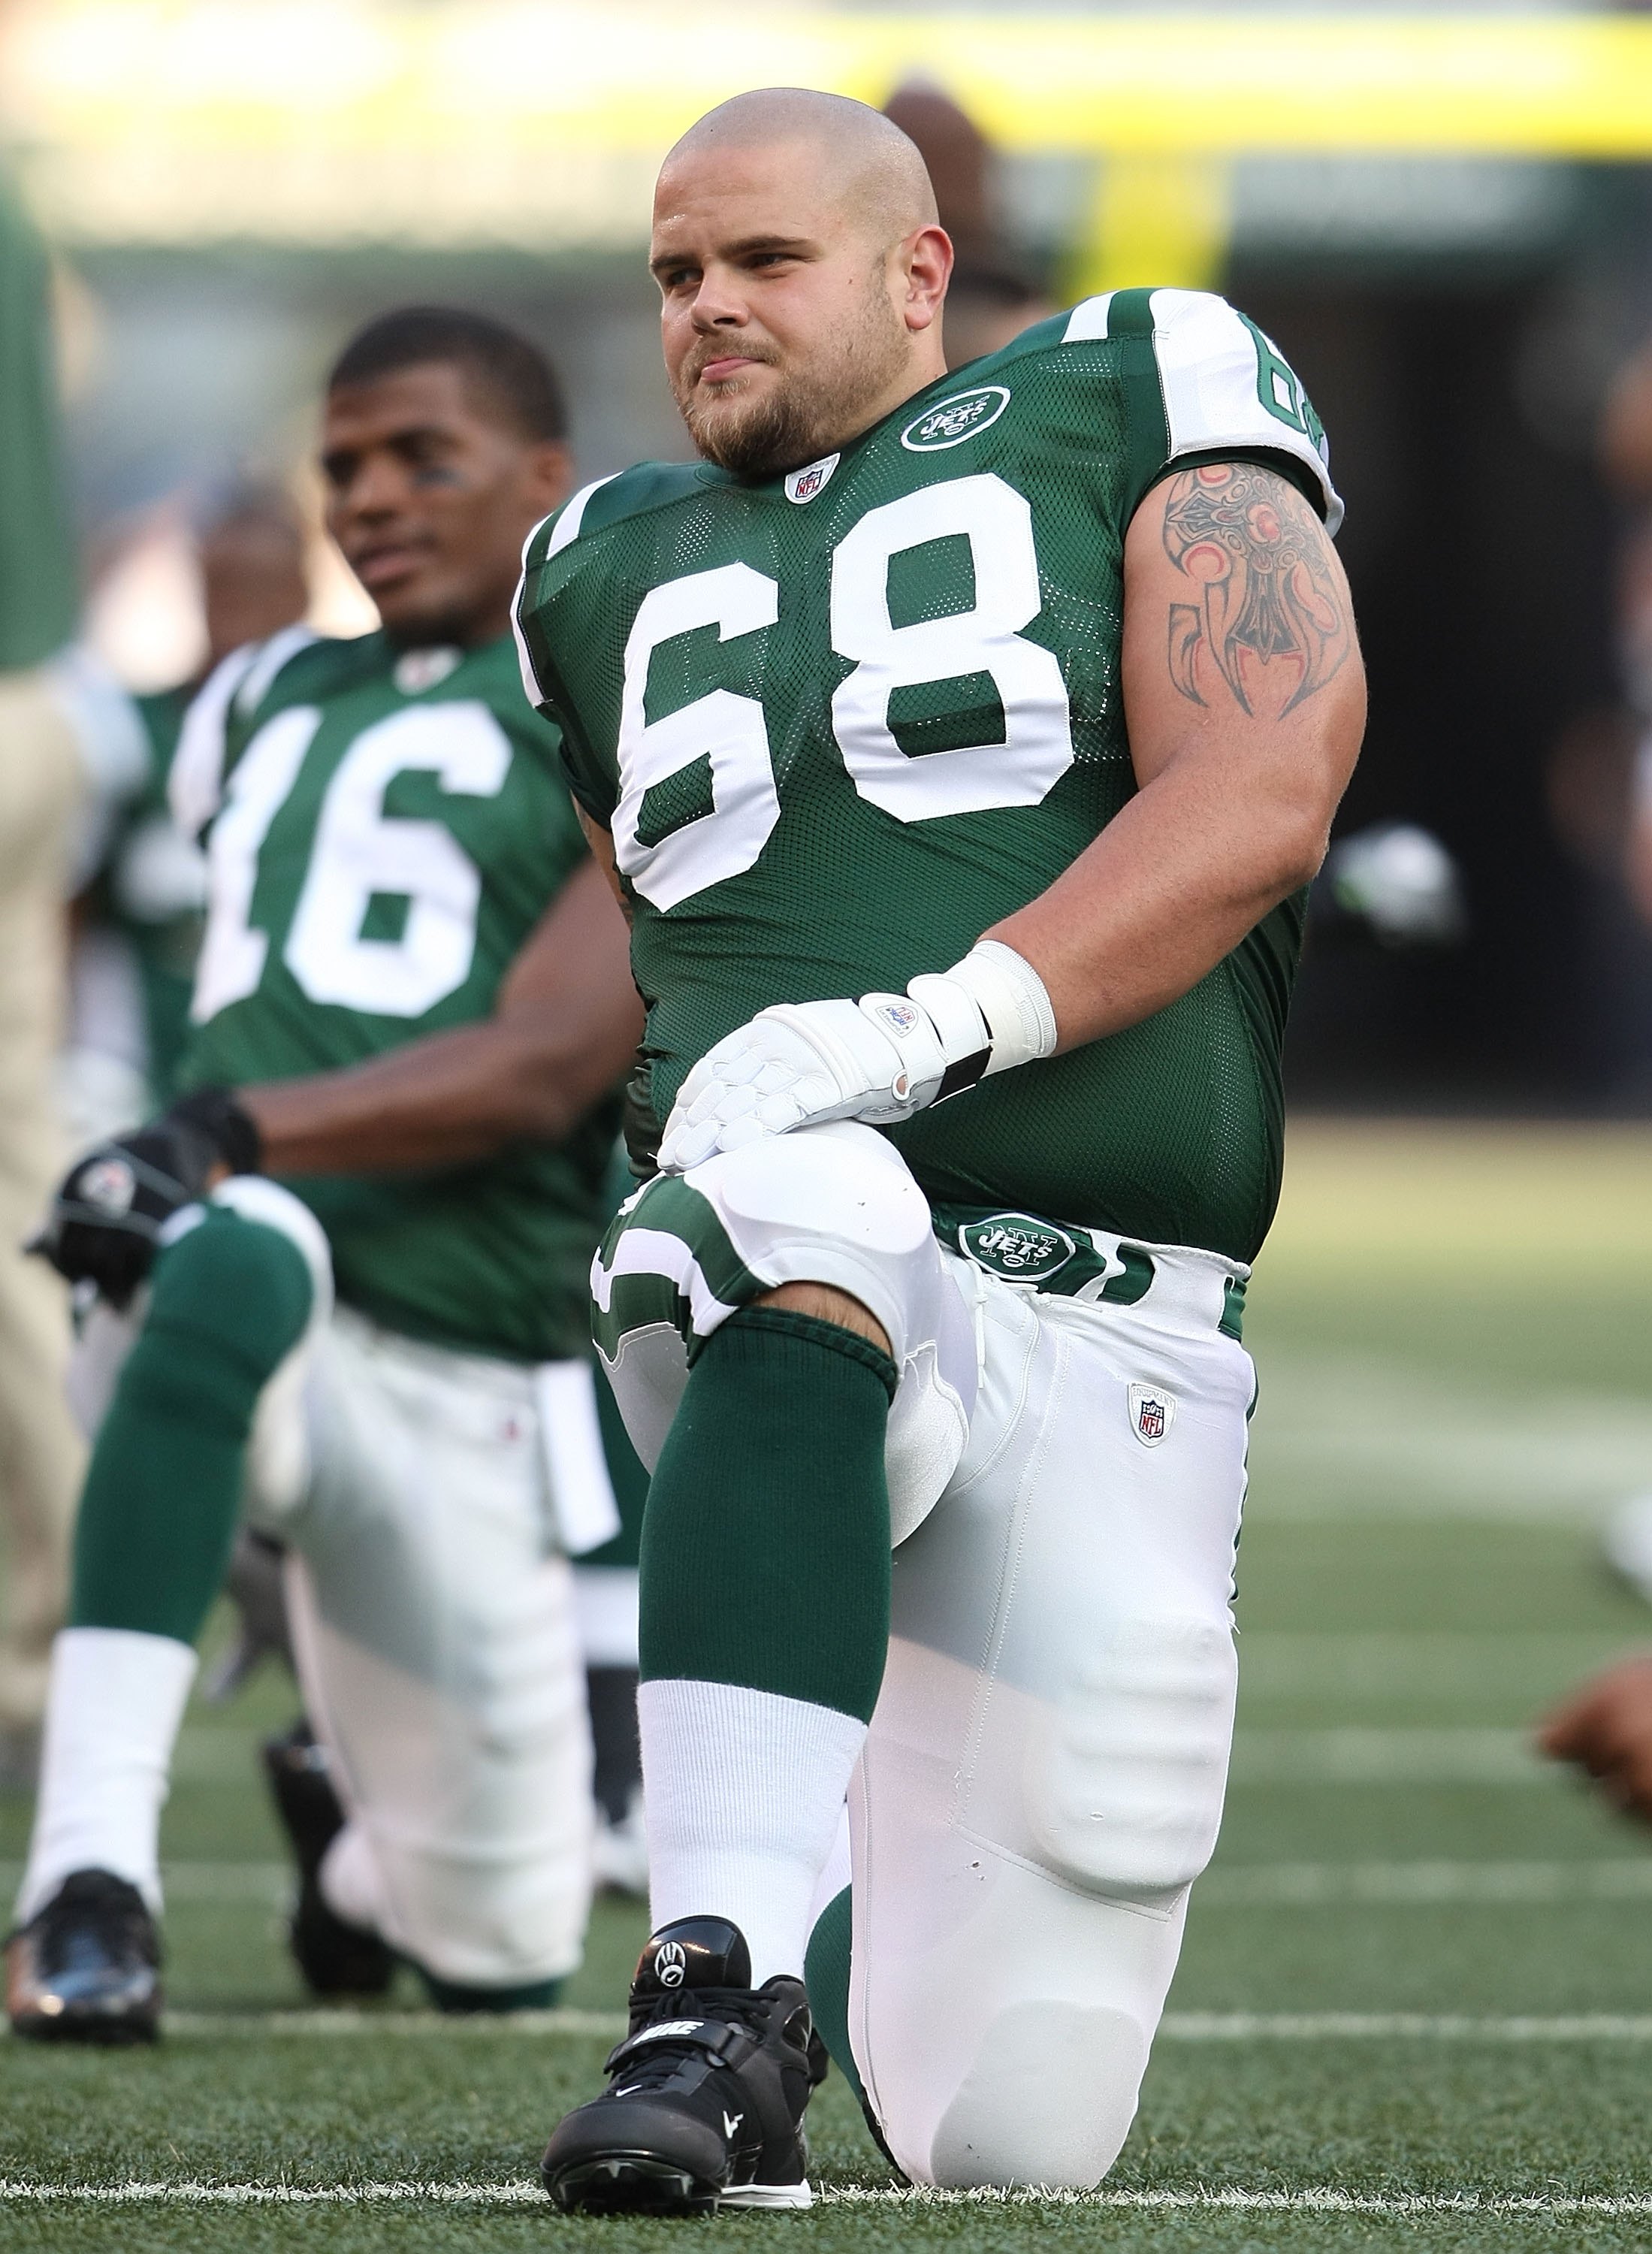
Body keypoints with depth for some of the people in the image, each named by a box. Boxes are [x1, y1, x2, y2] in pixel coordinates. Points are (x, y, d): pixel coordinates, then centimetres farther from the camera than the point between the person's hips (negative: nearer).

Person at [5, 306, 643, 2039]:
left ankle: (359, 1854, 47)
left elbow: (544, 1066, -12)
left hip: (469, 1388, -1)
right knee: (234, 1265, -40)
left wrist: (237, 1136, -22)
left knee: (498, 1959, 7)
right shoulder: (269, 710, 20)